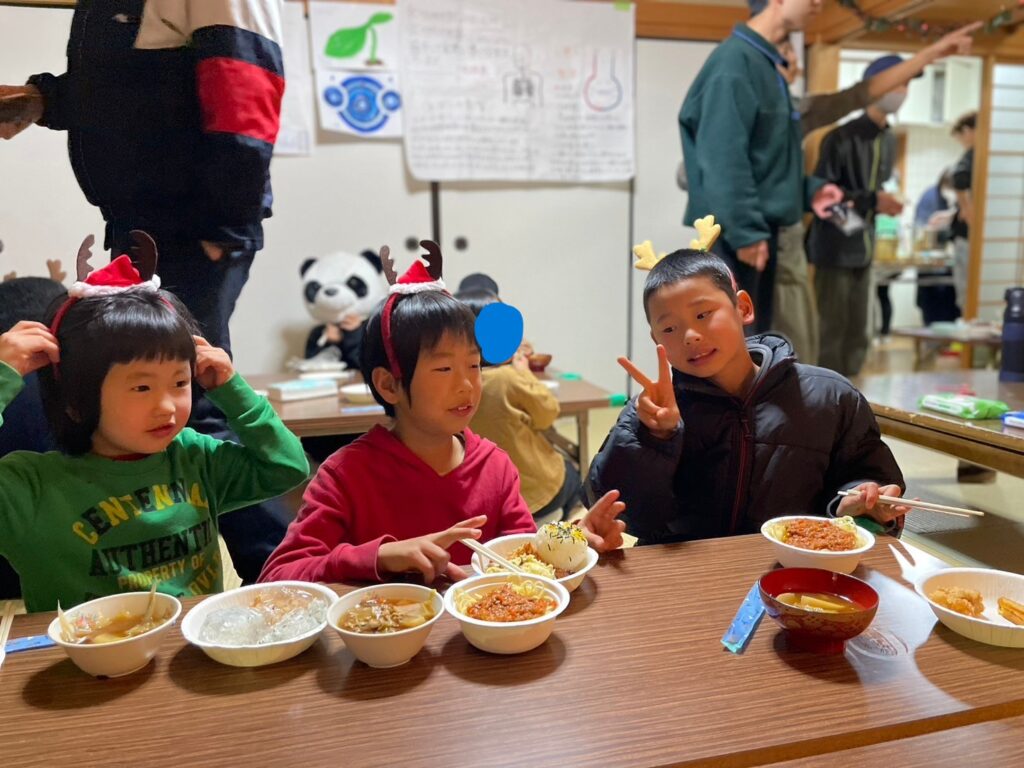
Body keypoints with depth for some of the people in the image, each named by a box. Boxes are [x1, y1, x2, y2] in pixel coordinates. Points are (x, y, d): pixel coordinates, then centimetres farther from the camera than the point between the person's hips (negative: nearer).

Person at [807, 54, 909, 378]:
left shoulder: (889, 140, 12)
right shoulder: (842, 137, -13)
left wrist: (886, 203, 1)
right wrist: (872, 201, -17)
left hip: (864, 247, 8)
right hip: (835, 247, -8)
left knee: (857, 334, 12)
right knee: (831, 331, -3)